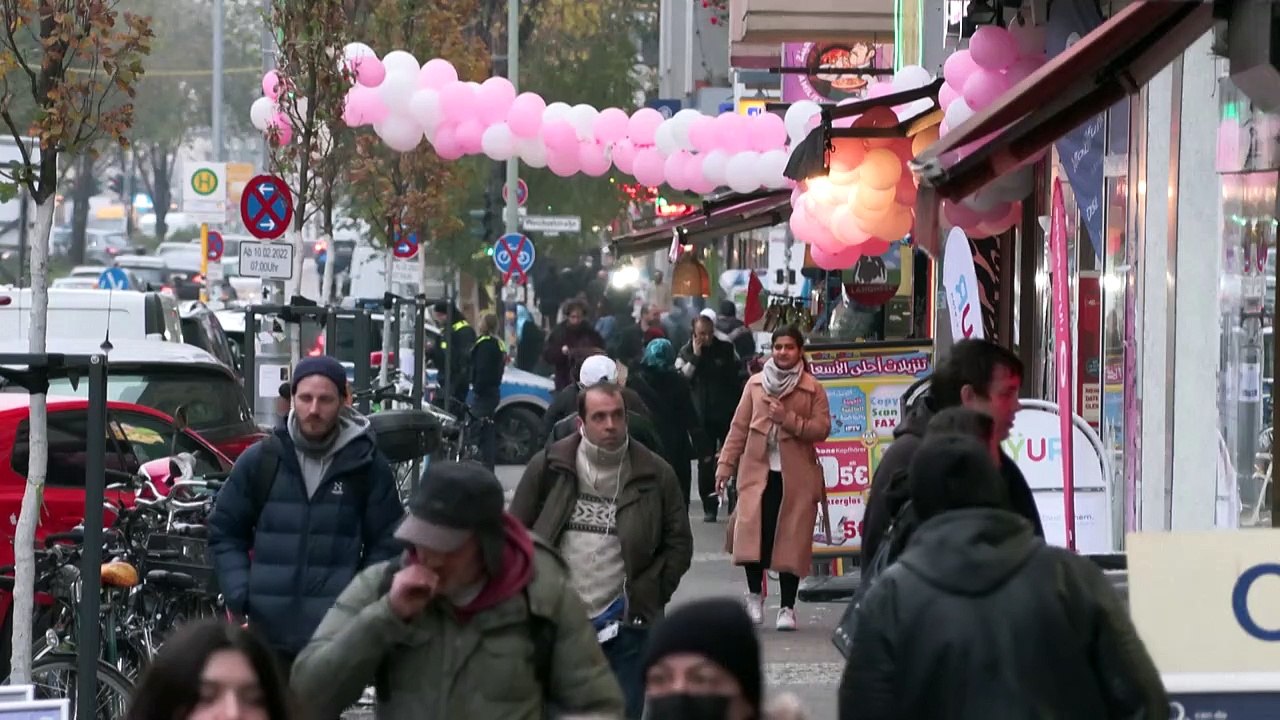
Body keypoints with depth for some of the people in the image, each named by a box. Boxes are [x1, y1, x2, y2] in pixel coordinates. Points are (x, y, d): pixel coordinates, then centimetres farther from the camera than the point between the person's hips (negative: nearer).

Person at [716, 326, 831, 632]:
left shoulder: (813, 389, 4)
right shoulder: (755, 384, 9)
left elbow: (821, 429, -3)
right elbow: (739, 427, 9)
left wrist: (789, 419, -15)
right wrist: (726, 465, 5)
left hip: (796, 477, -1)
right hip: (757, 471, 1)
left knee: (792, 540, -1)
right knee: (752, 532, -13)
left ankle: (787, 607, 9)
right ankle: (754, 594, 8)